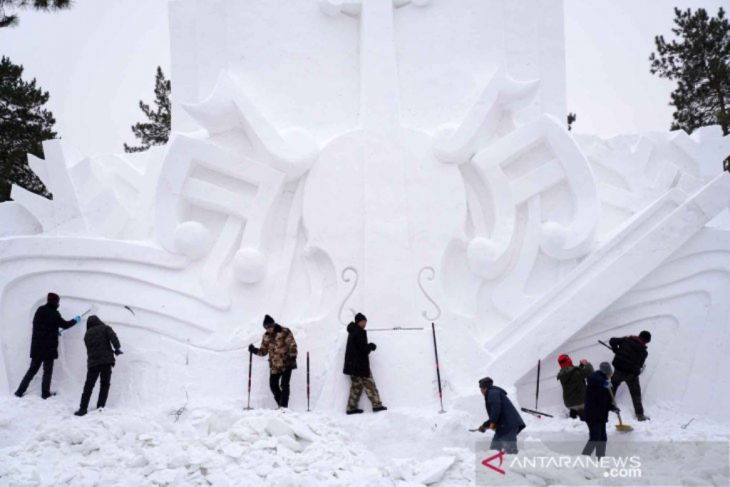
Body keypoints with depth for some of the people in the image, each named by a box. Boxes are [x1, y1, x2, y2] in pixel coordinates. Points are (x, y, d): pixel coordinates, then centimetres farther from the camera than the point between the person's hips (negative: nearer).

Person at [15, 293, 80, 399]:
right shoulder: (54, 313, -13)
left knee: (33, 369, 14)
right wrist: (75, 320, 15)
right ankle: (45, 393, 5)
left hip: (36, 346, 6)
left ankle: (20, 391, 9)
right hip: (49, 347, -6)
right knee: (47, 371, 5)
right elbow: (64, 325, -2)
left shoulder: (40, 310, 6)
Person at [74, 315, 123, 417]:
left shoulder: (87, 334, 17)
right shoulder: (104, 328, 5)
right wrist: (117, 348, -12)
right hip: (106, 360, -3)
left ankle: (83, 408, -1)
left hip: (92, 362, 3)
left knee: (88, 386, 5)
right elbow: (113, 337, -13)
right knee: (105, 384, 8)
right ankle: (100, 407, 1)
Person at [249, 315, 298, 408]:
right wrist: (255, 350, -6)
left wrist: (292, 358, -18)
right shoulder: (266, 336, 8)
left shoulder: (285, 332, -8)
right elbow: (264, 351, 12)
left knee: (284, 385, -13)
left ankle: (284, 406, -11)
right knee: (273, 386, 5)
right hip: (274, 366, 6)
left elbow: (292, 345, -9)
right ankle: (281, 405, 19)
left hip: (286, 363, -6)